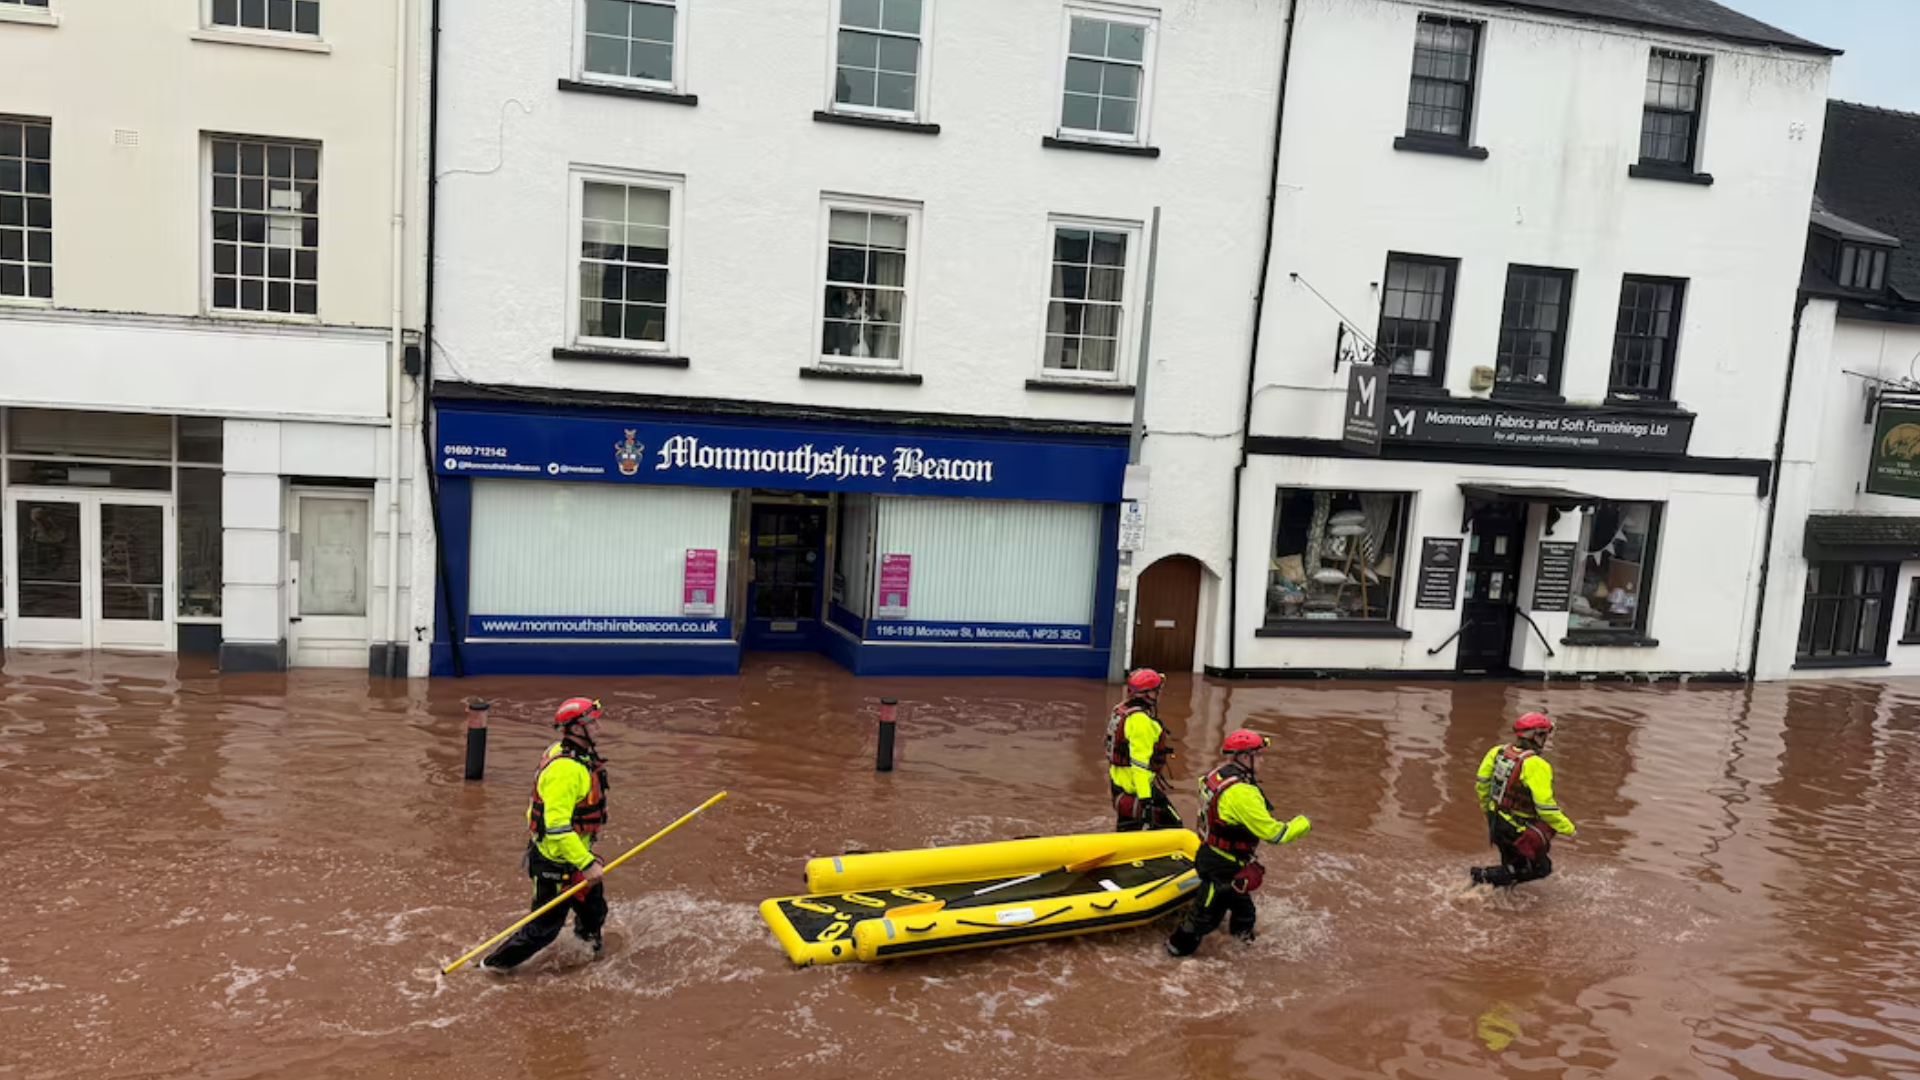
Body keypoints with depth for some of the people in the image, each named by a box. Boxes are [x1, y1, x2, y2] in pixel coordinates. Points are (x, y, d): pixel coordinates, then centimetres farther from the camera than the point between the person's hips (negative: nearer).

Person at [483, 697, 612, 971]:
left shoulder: (584, 756, 3)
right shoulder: (565, 769, -29)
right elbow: (556, 826, -32)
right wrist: (586, 863, -31)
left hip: (574, 853, 9)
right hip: (554, 863, -9)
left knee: (594, 910, 23)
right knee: (546, 925, 4)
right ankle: (495, 964, 22)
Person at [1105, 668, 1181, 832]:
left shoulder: (1121, 711, 10)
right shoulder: (1141, 720, -21)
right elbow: (1140, 763, -26)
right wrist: (1145, 800, -28)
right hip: (1140, 786, -10)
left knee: (1126, 829, 19)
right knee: (1172, 827, -6)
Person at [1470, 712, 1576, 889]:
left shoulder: (1498, 752, -2)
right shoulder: (1536, 766, -24)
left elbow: (1481, 783, 7)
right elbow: (1545, 807, -25)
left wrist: (1487, 809, 23)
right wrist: (1567, 828, -10)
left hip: (1495, 822, 8)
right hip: (1516, 830, -8)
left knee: (1514, 865, 27)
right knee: (1542, 867, 6)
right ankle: (1486, 876, -4)